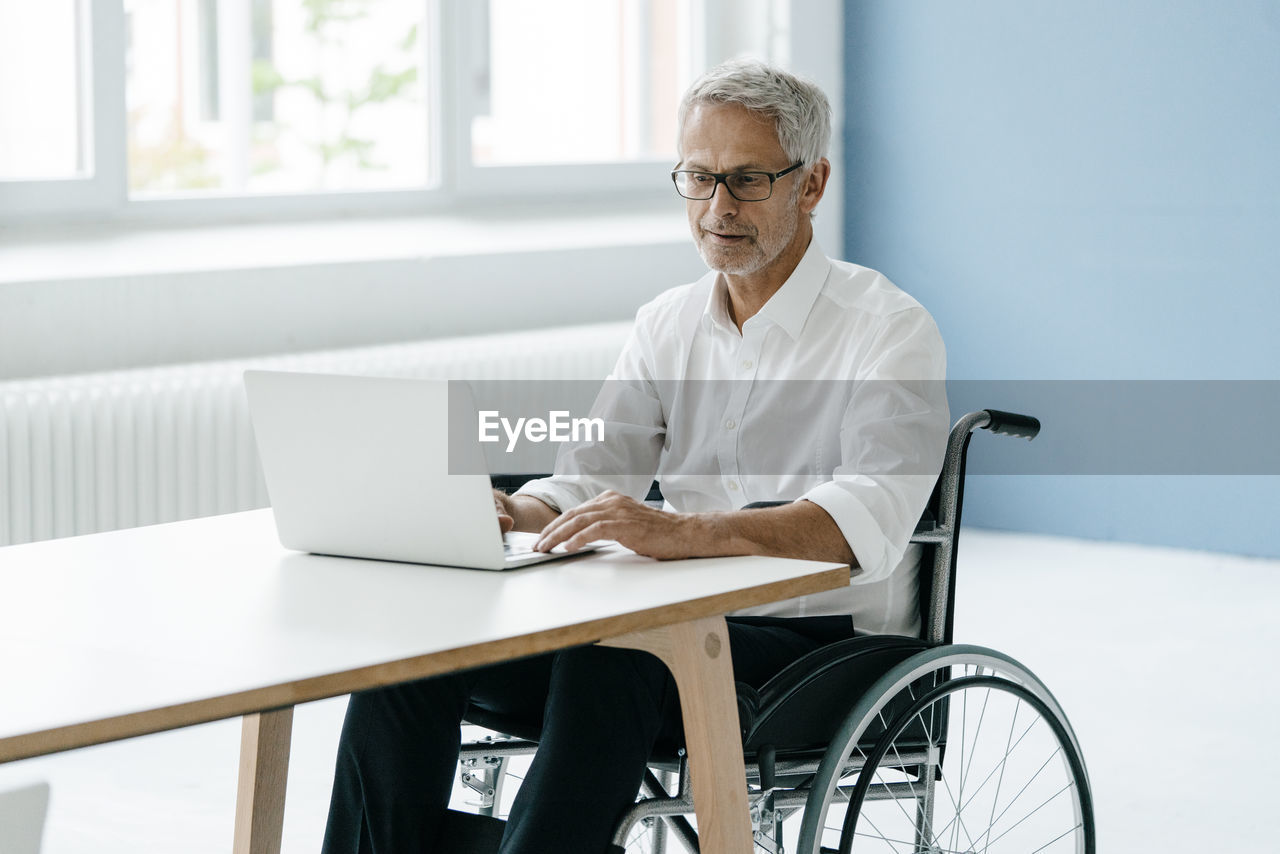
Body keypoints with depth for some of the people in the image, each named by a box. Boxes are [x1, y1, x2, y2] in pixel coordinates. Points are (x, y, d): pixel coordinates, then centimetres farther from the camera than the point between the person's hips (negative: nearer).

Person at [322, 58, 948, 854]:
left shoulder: (889, 330, -8)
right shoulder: (668, 324, 14)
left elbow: (869, 520, -24)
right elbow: (589, 478, 9)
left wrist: (679, 532, -40)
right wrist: (511, 514, -16)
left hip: (827, 644, -6)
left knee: (609, 660, -36)